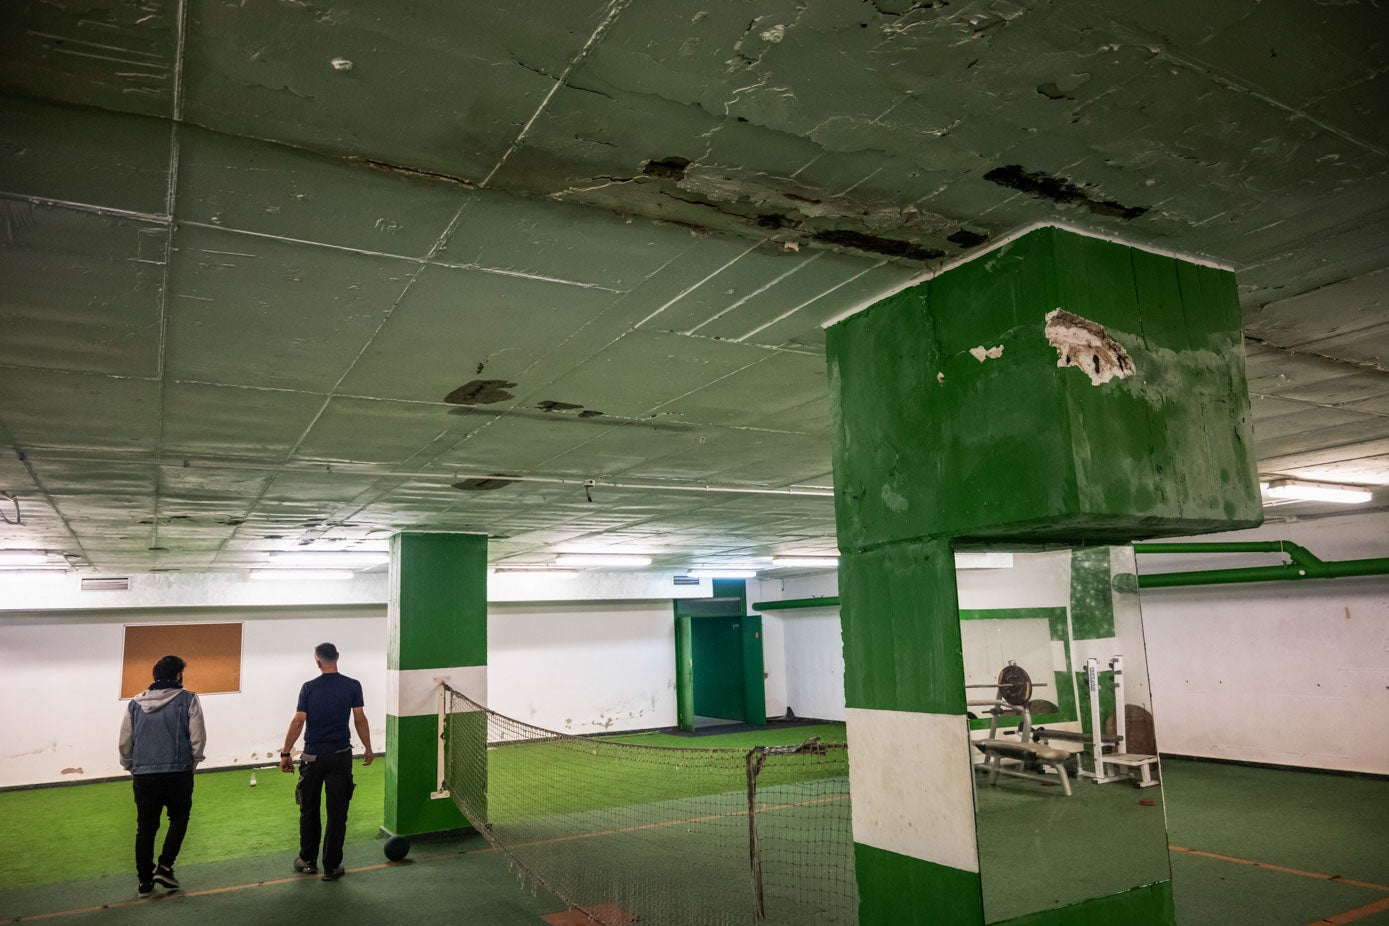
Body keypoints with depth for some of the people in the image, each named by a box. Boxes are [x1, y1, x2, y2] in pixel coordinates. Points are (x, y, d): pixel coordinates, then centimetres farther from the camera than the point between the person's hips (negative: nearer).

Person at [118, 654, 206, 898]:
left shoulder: (136, 702, 10)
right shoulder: (187, 699, -2)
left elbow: (124, 742, 10)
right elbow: (198, 738, -5)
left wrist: (131, 768, 24)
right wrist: (192, 764, 11)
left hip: (143, 775, 3)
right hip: (178, 774, -3)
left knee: (145, 827, 14)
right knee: (179, 819, 17)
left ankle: (145, 881, 18)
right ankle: (165, 867, 5)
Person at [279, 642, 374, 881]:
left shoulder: (309, 688, -4)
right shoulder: (352, 686, -4)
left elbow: (298, 722, -7)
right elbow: (360, 720, -3)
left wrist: (286, 754, 0)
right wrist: (368, 748, 7)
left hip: (312, 757, 1)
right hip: (340, 756, -1)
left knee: (309, 810, 16)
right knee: (337, 813, 4)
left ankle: (308, 861, 26)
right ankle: (331, 867, 8)